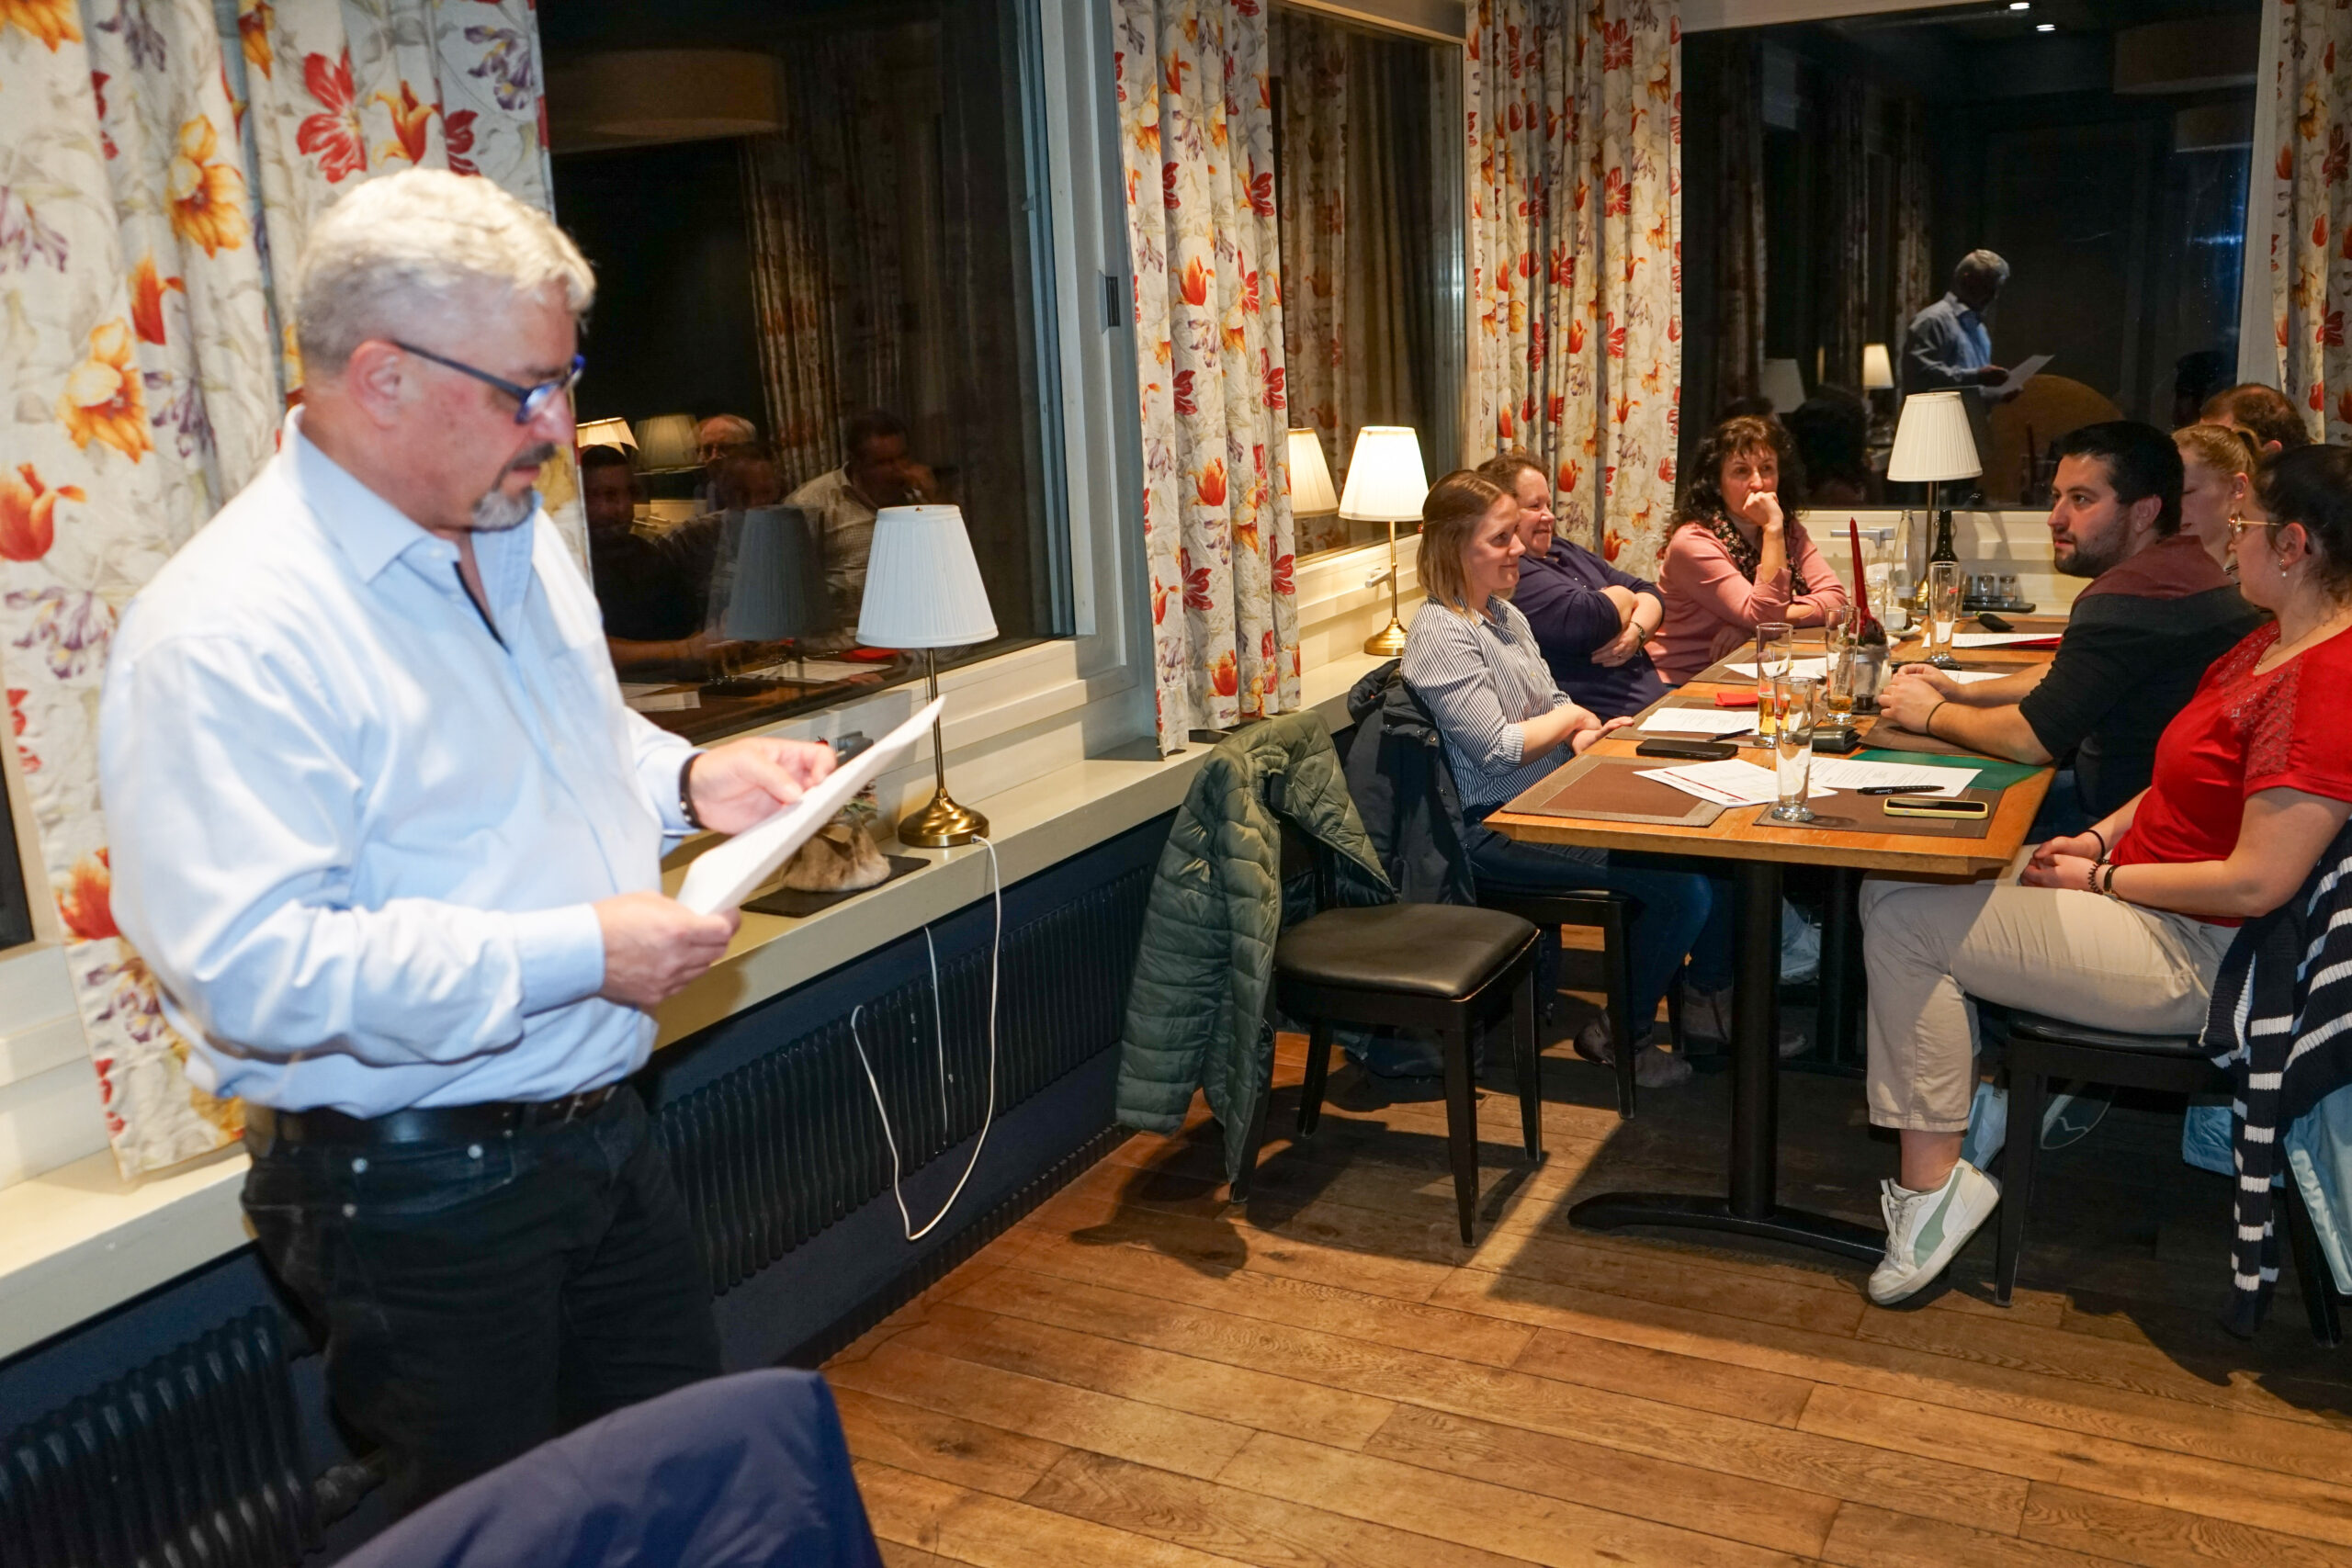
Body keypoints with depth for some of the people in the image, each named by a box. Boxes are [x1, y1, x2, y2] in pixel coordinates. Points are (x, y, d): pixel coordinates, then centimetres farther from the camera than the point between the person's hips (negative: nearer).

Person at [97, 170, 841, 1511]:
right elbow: (250, 968, -29)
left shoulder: (521, 540, 6)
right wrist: (577, 955, -27)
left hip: (601, 1134, 8)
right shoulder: (229, 633, -23)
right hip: (415, 1189, -8)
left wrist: (690, 781, 1)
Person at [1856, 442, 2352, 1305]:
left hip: (2189, 956, -11)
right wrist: (2102, 836, 2)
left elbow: (2255, 884, -27)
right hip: (2143, 893, 11)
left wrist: (2101, 879, -16)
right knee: (1892, 885, 6)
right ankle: (1970, 1097, 9)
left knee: (1902, 919, -16)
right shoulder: (2275, 644, 7)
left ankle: (1935, 1185, -6)